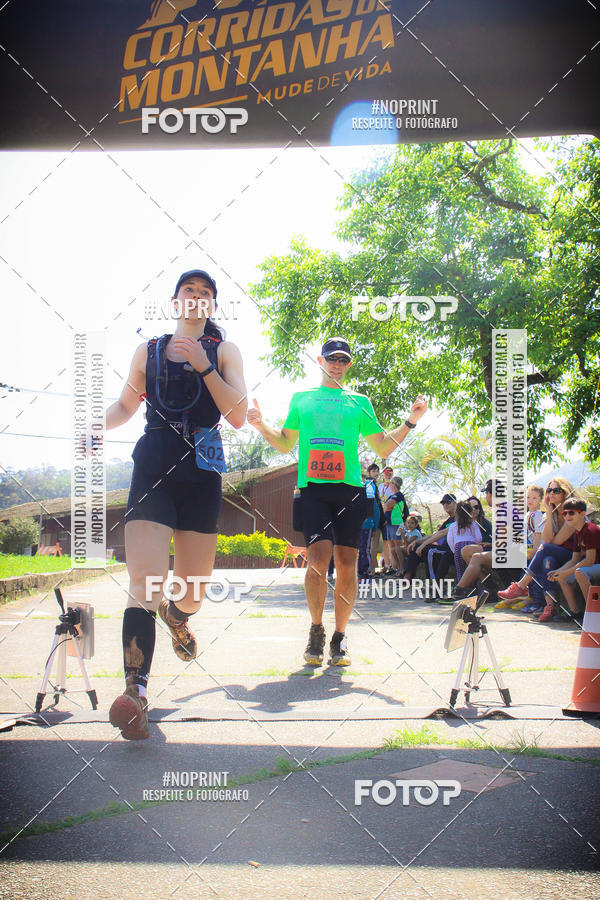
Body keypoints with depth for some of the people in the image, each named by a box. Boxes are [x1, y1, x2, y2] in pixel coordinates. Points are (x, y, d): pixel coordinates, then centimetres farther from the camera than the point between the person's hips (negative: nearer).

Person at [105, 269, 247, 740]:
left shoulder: (223, 351, 7)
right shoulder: (149, 350, 11)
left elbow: (238, 416, -6)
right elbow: (125, 405, 23)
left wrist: (203, 366, -15)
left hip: (202, 476, 1)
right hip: (153, 471, 0)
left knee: (193, 595, 8)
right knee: (146, 584, -19)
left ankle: (176, 616, 46)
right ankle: (135, 692, -21)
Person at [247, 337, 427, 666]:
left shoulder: (360, 402, 18)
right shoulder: (301, 399, 19)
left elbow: (383, 447, 19)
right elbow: (286, 443, 24)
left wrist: (410, 422, 8)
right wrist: (262, 425, 10)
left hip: (350, 489, 1)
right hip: (313, 488, -1)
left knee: (347, 564, -4)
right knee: (318, 559, -16)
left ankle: (339, 638, 10)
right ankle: (316, 630, 4)